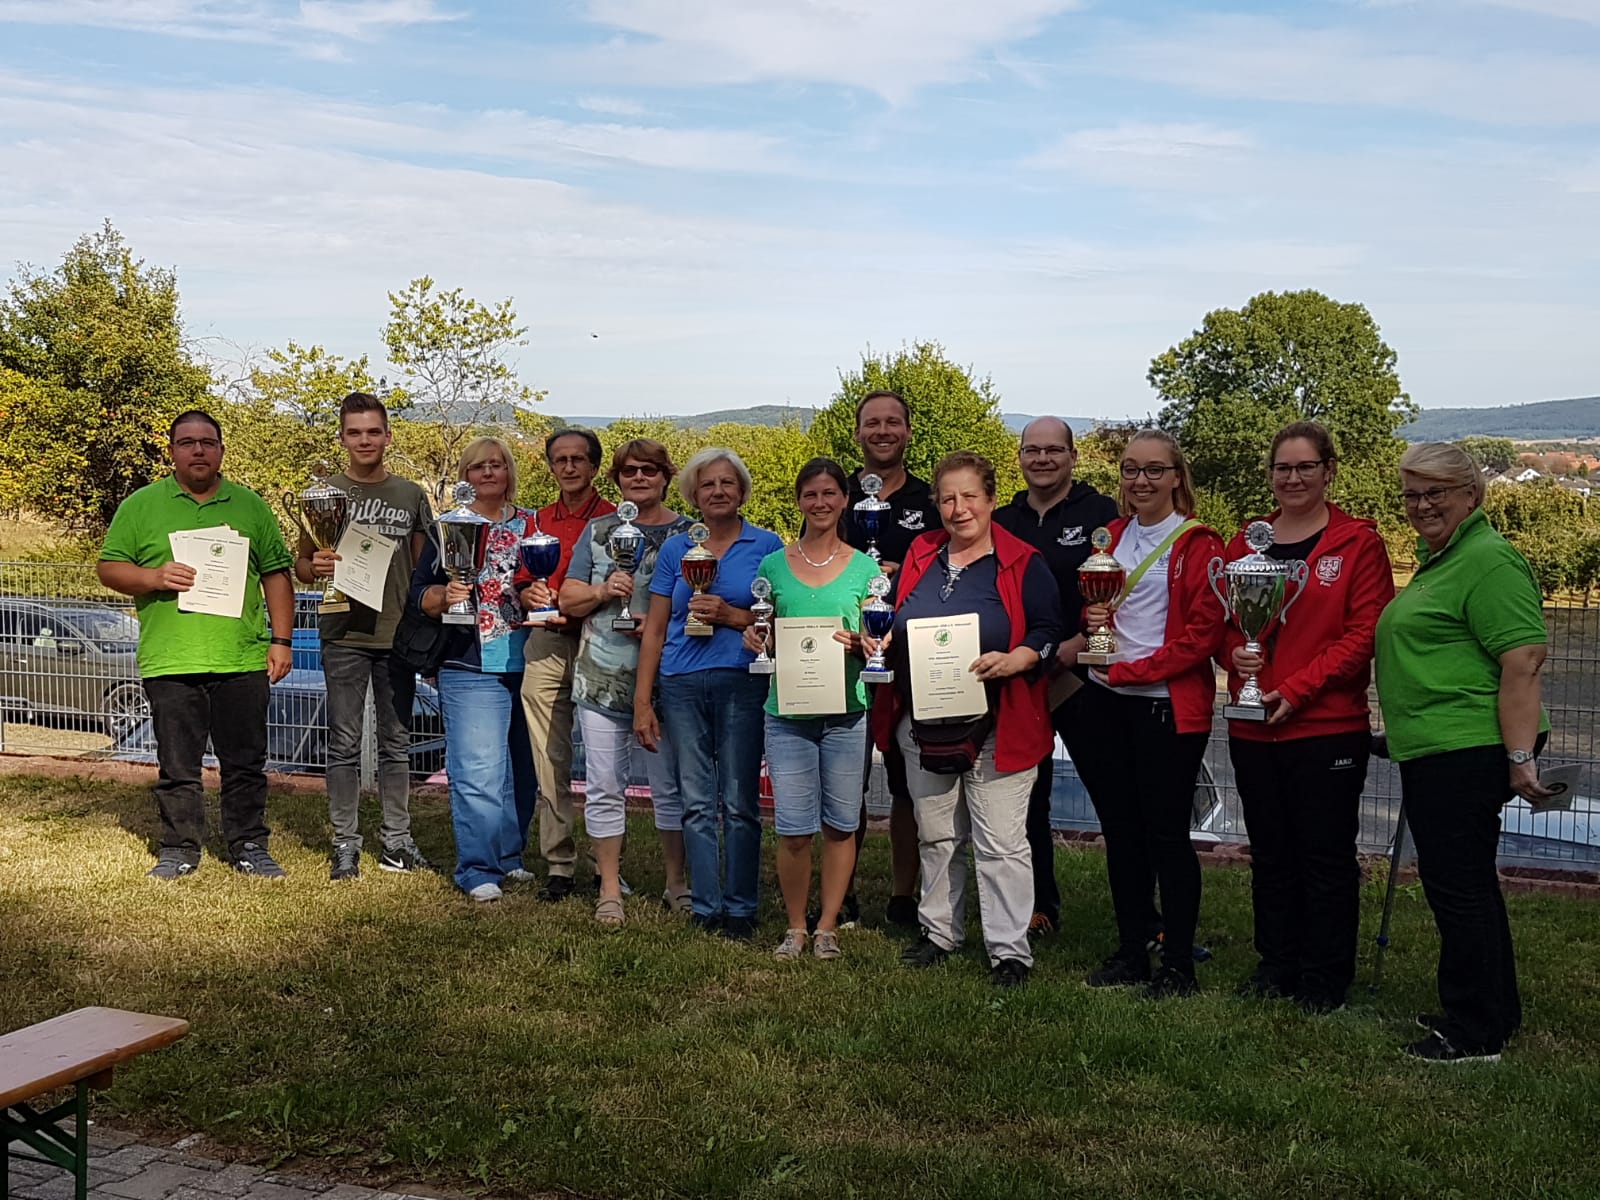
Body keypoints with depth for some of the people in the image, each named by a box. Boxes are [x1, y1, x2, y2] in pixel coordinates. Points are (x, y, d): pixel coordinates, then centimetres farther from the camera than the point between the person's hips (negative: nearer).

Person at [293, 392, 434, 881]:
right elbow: (301, 563, 7)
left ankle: (397, 840, 17)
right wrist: (315, 568, -16)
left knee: (396, 743, 8)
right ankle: (345, 844, 9)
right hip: (344, 634, -2)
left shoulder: (410, 495, 9)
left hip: (397, 634, 2)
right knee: (345, 744, 2)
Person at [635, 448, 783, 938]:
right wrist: (642, 702, 7)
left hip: (742, 682, -2)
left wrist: (731, 615, -12)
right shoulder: (675, 549, 12)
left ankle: (740, 909, 8)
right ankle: (705, 908, 12)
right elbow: (655, 630, 11)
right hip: (682, 685, 2)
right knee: (696, 803, 5)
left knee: (740, 803, -1)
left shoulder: (766, 545, 5)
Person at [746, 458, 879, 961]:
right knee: (793, 827, -2)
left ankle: (828, 925, 18)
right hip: (788, 710, 0)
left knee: (840, 823, 5)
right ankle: (795, 928, 14)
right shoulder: (773, 565, 8)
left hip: (847, 711, 0)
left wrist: (859, 644, -14)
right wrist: (755, 639, -6)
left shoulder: (864, 567, 6)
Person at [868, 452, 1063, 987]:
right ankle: (939, 931, 30)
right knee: (936, 837, 16)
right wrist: (882, 641, -4)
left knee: (1001, 843, -2)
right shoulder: (920, 556, 9)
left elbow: (1049, 632, -9)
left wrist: (1013, 660, -26)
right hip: (924, 726, 5)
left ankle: (1010, 951, 7)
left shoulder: (1022, 563, -5)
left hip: (996, 728, -5)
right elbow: (897, 625, 18)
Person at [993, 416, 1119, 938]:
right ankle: (1039, 908, 23)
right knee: (1025, 798, 11)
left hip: (1083, 675, -5)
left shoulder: (1100, 513, -3)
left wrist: (1077, 645, -19)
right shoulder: (1002, 521, 13)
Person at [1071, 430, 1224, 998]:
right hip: (1104, 702, 6)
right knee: (1120, 828, 11)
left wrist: (1129, 671, -15)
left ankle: (1178, 965, 8)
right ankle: (1131, 951, 22)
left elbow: (1203, 632, -12)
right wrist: (1089, 616, 0)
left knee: (1166, 832, -2)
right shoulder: (1111, 536, 13)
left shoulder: (1198, 544, -6)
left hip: (1168, 705, -6)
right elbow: (1088, 604, 24)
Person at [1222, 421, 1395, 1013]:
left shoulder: (1358, 543, -3)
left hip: (1328, 726, -4)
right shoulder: (1245, 542, 10)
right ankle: (1276, 965, 26)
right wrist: (1234, 653, -9)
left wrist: (1296, 687, -16)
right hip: (1253, 726, 4)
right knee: (1270, 853, 13)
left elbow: (1364, 634, -9)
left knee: (1327, 855, 4)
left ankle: (1325, 980, 16)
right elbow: (1219, 621, 13)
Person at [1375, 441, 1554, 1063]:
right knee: (1466, 883, 18)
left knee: (1458, 884, -4)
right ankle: (1495, 1010, 32)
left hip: (1466, 751, -11)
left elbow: (1523, 663, -21)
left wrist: (1520, 756, -25)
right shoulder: (1438, 559, 19)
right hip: (1436, 752, 11)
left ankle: (1474, 1034, 6)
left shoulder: (1489, 561, -14)